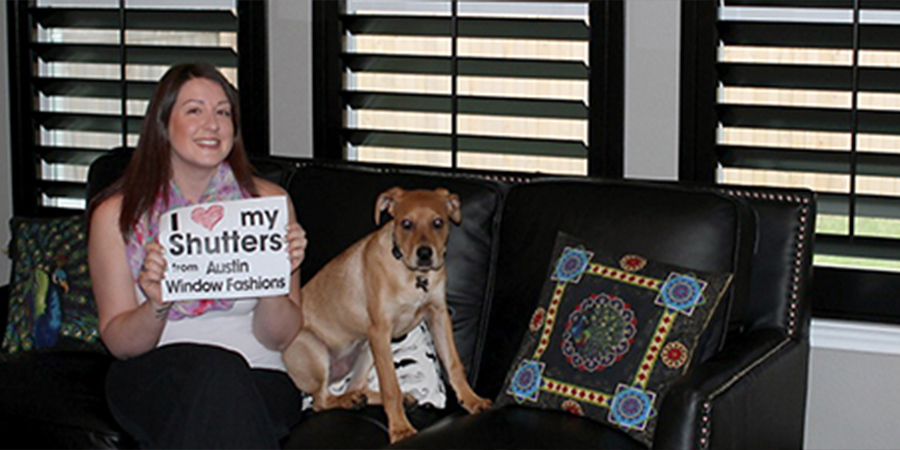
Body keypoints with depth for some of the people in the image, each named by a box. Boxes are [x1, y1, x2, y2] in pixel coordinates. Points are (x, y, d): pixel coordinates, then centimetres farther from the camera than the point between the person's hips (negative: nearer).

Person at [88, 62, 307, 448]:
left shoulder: (268, 201, 4)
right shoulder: (116, 214, 2)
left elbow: (279, 338, 3)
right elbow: (118, 341, 2)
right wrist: (157, 306, -20)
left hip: (258, 377, 1)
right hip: (152, 376, 0)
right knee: (214, 368, -35)